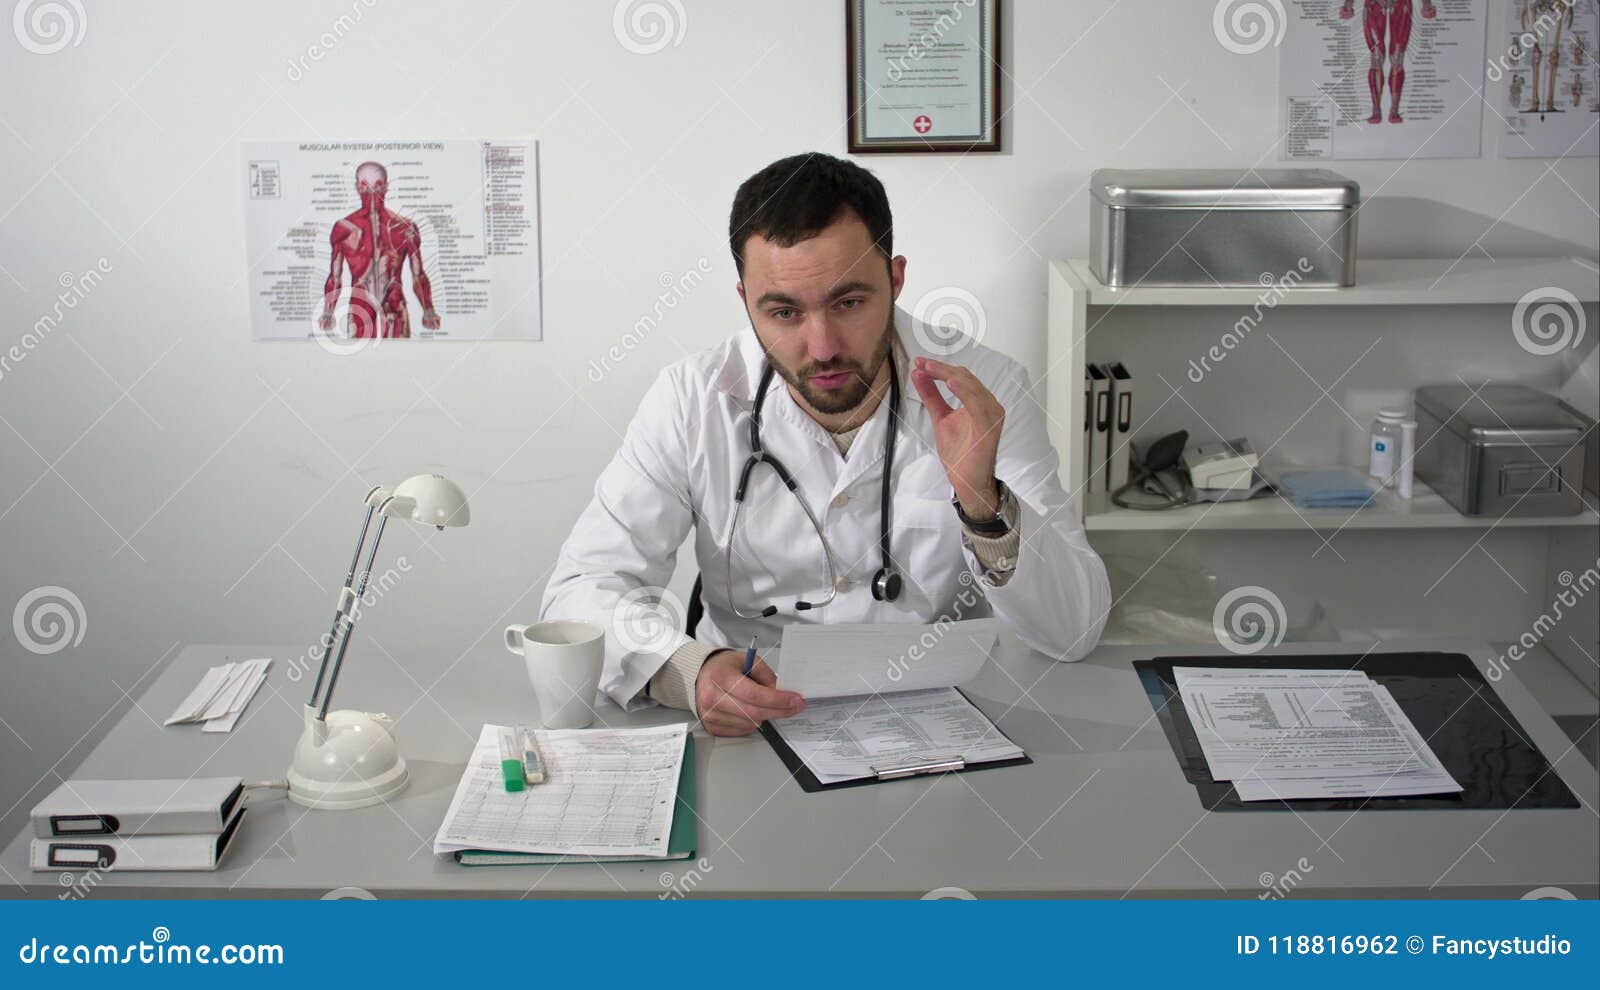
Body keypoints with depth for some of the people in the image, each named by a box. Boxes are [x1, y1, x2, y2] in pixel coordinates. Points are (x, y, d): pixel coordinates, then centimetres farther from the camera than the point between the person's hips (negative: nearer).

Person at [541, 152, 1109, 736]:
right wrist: (687, 669, -29)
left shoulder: (984, 391, -8)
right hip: (746, 730, 1)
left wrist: (983, 504, -28)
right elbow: (581, 592, -8)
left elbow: (1075, 635, -10)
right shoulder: (695, 400, -6)